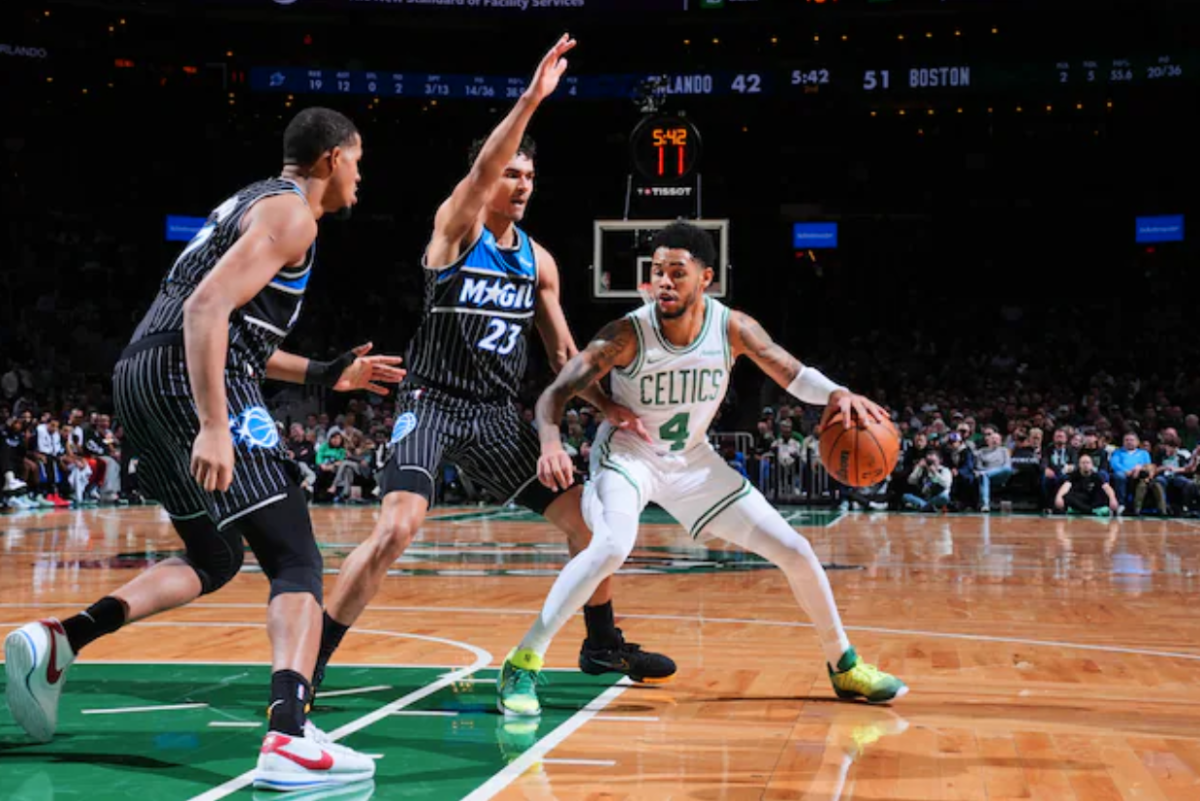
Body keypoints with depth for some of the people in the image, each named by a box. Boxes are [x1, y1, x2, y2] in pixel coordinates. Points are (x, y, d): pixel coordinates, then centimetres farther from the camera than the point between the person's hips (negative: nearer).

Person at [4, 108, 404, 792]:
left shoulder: (253, 203, 27)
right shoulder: (291, 212, -3)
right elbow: (206, 308, -18)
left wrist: (326, 374, 32)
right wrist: (214, 427, -24)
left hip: (142, 377, 9)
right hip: (189, 381, -9)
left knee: (215, 561, 22)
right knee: (297, 561, -8)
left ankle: (57, 643, 9)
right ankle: (290, 739, -25)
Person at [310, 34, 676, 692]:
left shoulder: (538, 260, 10)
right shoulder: (455, 227, -6)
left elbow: (561, 352, 14)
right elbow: (482, 171, -27)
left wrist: (604, 406, 0)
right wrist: (531, 99, -37)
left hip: (497, 415, 6)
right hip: (432, 405, -6)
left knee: (585, 519, 6)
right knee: (396, 529, -25)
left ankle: (603, 645, 26)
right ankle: (308, 663, -14)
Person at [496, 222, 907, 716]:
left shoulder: (732, 328, -17)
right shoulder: (627, 335, -26)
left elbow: (794, 375, -5)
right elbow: (555, 394, -30)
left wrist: (838, 394, -27)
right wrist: (551, 441, -52)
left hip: (693, 461, 4)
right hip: (626, 456, -4)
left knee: (795, 552, 1)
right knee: (613, 547, -36)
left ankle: (844, 666, 23)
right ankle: (522, 666, -24)